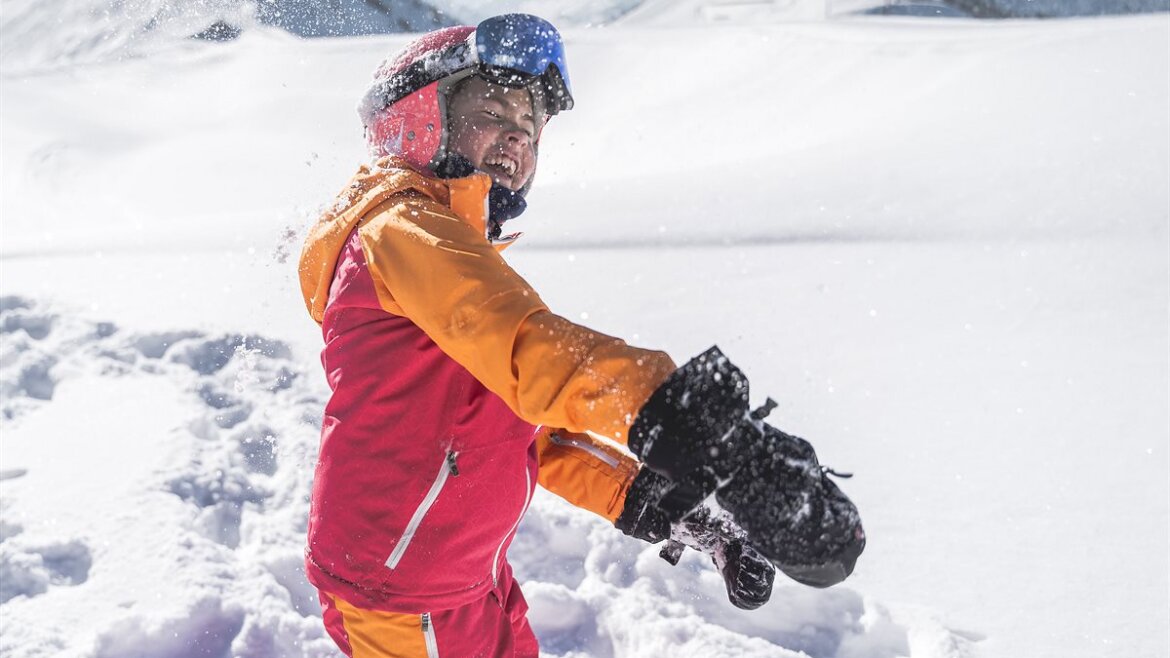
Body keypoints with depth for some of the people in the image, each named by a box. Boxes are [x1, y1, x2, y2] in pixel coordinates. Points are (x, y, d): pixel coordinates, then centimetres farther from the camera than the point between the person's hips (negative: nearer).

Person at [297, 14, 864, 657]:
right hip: (406, 604, -9)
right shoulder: (403, 226, -17)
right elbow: (525, 344, -37)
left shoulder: (455, 246, 13)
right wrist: (681, 422, -50)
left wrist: (651, 498, -3)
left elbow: (526, 425, 8)